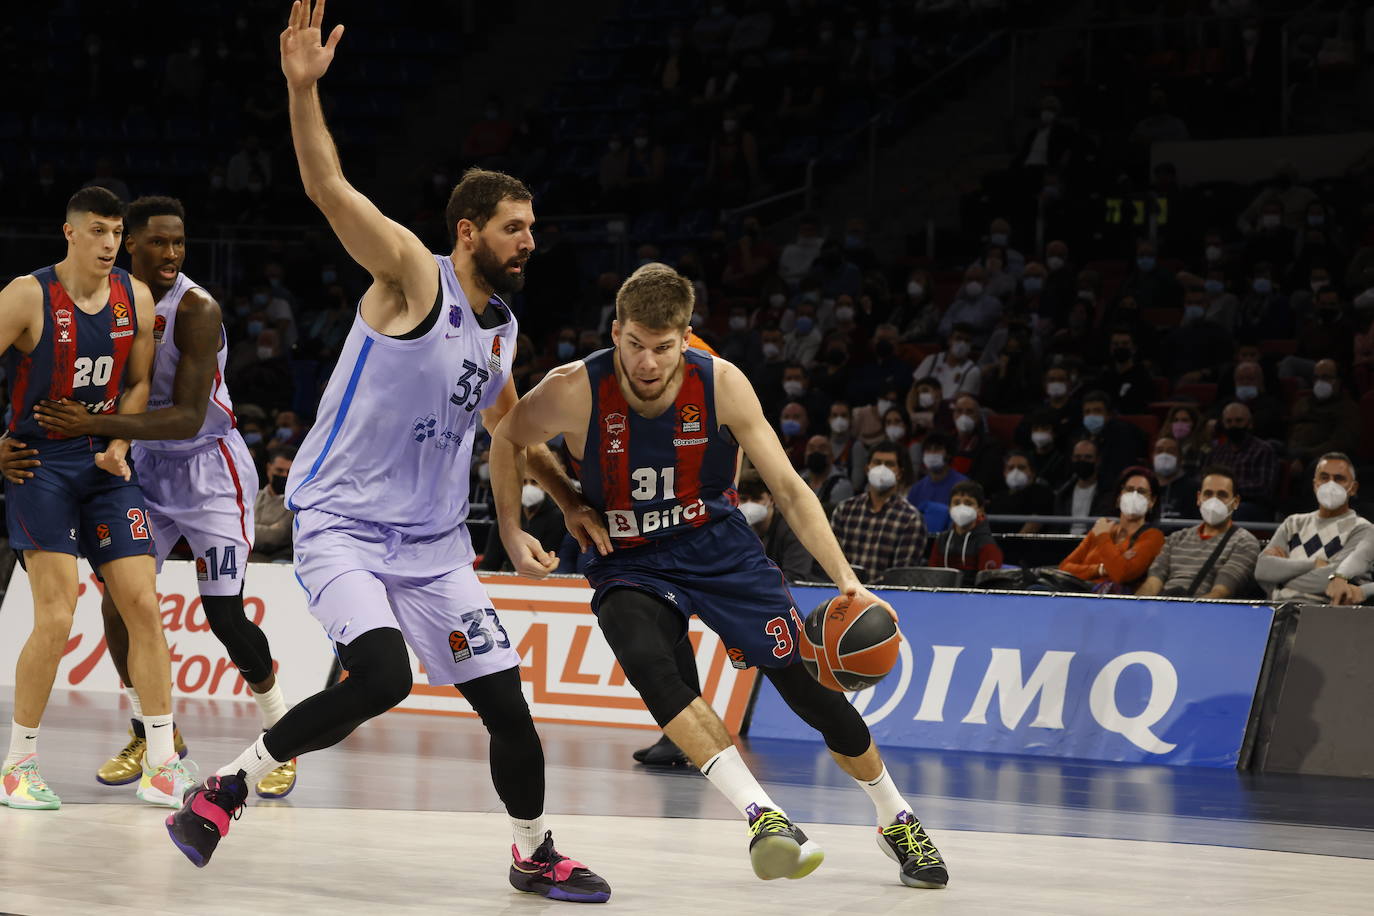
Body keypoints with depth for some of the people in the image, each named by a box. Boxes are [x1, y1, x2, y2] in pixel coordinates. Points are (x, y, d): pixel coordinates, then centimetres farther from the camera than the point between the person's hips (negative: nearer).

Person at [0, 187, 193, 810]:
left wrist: (119, 446, -3)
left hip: (105, 462, 5)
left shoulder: (135, 298, 2)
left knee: (143, 605, -1)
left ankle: (161, 767, 6)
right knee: (56, 615, -14)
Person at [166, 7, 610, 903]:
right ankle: (228, 786, -11)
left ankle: (535, 854, 26)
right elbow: (330, 188, -26)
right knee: (382, 675, -29)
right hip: (343, 520, -7)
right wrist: (303, 90, -41)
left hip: (433, 539, 7)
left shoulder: (500, 326, 11)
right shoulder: (412, 273, -10)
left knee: (506, 701, 4)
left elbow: (509, 425, 31)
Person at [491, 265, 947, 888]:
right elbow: (507, 440, 0)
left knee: (812, 687, -1)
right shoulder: (574, 392, -22)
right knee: (646, 662, -34)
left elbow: (787, 487, -12)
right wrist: (511, 533, -11)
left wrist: (845, 578, -21)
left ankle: (897, 820, 24)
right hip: (629, 563, -1)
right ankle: (762, 815, -36)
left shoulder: (721, 385, -18)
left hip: (719, 549, 1)